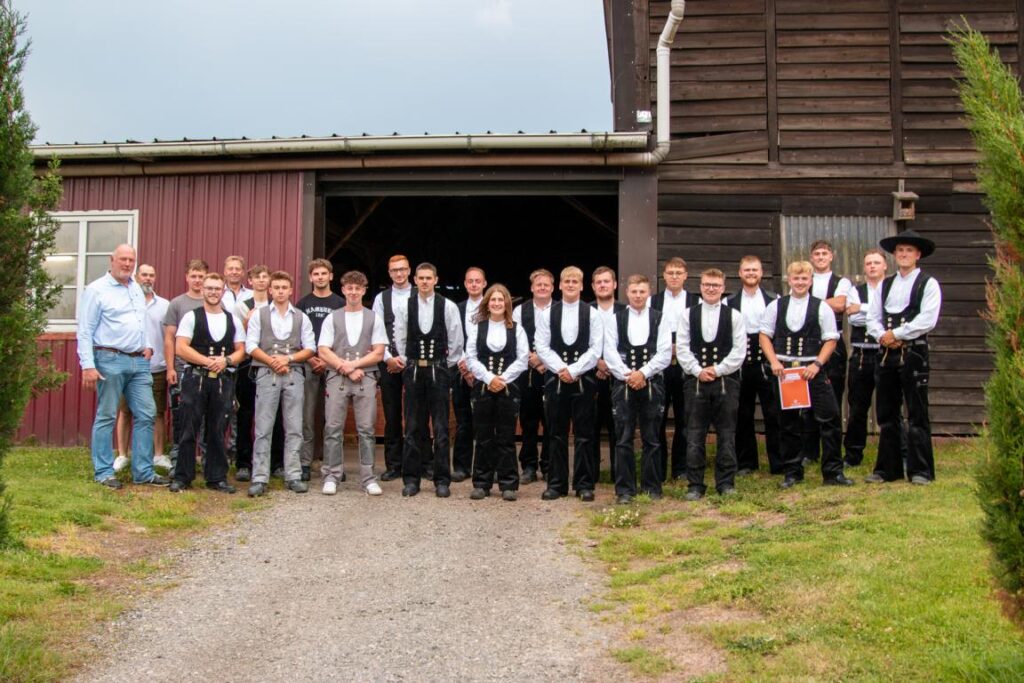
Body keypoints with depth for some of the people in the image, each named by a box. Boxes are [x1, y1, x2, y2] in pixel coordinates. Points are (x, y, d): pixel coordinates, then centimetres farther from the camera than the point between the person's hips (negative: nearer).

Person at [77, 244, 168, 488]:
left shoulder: (137, 288, 16)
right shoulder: (96, 290, -4)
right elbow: (85, 331, -8)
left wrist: (149, 345, 11)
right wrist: (88, 365, -15)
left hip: (139, 361, 6)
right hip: (110, 360, -6)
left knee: (146, 415, 4)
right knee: (106, 417, 0)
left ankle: (143, 472, 10)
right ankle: (104, 472, 9)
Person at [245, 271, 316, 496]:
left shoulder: (301, 317, 11)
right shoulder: (259, 314, 8)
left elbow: (309, 348, 6)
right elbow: (251, 346, 0)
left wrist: (288, 358, -9)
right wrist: (272, 361, -11)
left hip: (294, 374, 2)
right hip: (266, 374, -1)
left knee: (294, 429, 3)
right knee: (263, 429, -2)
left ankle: (293, 476, 8)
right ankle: (259, 478, 0)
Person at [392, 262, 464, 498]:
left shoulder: (448, 307, -3)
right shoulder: (404, 307, 1)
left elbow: (456, 340, 3)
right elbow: (400, 339, 9)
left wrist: (447, 365, 6)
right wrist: (407, 363, 9)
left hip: (439, 371, -1)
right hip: (413, 370, 1)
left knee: (440, 428, 1)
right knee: (413, 427, 6)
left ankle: (442, 480, 8)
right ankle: (411, 478, 13)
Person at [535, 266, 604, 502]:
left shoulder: (592, 314, 2)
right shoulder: (548, 314, 6)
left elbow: (595, 349, -3)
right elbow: (542, 347, 1)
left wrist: (573, 370, -11)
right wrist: (560, 369, -11)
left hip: (583, 379, -1)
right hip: (555, 379, 1)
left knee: (584, 435, 2)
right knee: (557, 434, 6)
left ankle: (584, 484, 9)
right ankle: (556, 484, 13)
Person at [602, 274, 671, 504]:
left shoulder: (659, 319, 4)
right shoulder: (615, 319, 5)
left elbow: (665, 353, -3)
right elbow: (610, 352, -1)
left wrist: (643, 373, -12)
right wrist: (627, 375, -11)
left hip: (652, 383, 0)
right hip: (622, 384, 0)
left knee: (652, 439, 6)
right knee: (623, 439, 1)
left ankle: (652, 486, 15)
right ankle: (624, 489, 6)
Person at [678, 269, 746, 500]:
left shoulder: (734, 316, 4)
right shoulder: (688, 315, 7)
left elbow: (739, 350, -1)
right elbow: (682, 348, 2)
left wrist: (718, 369, -9)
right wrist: (698, 370, -9)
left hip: (726, 380, 0)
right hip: (696, 381, 1)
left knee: (726, 435, 4)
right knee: (694, 436, 1)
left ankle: (726, 483, 13)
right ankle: (695, 485, 8)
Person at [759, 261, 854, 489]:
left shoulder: (821, 307, 0)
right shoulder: (776, 306, 5)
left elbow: (831, 340, 0)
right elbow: (765, 335, 7)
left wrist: (817, 364, -12)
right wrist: (774, 361, -5)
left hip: (812, 370, -1)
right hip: (783, 369, 2)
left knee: (829, 418, -7)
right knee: (788, 423, 8)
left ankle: (833, 472, 3)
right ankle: (792, 472, 20)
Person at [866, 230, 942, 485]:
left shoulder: (928, 283, -1)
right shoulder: (885, 284, 16)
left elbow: (927, 319, -13)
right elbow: (872, 318, 10)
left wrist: (896, 334, -11)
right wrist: (882, 336, -8)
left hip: (914, 352, -5)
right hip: (887, 354, 6)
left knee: (917, 414, -2)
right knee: (886, 414, 8)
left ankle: (920, 470, 5)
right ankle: (887, 468, 16)